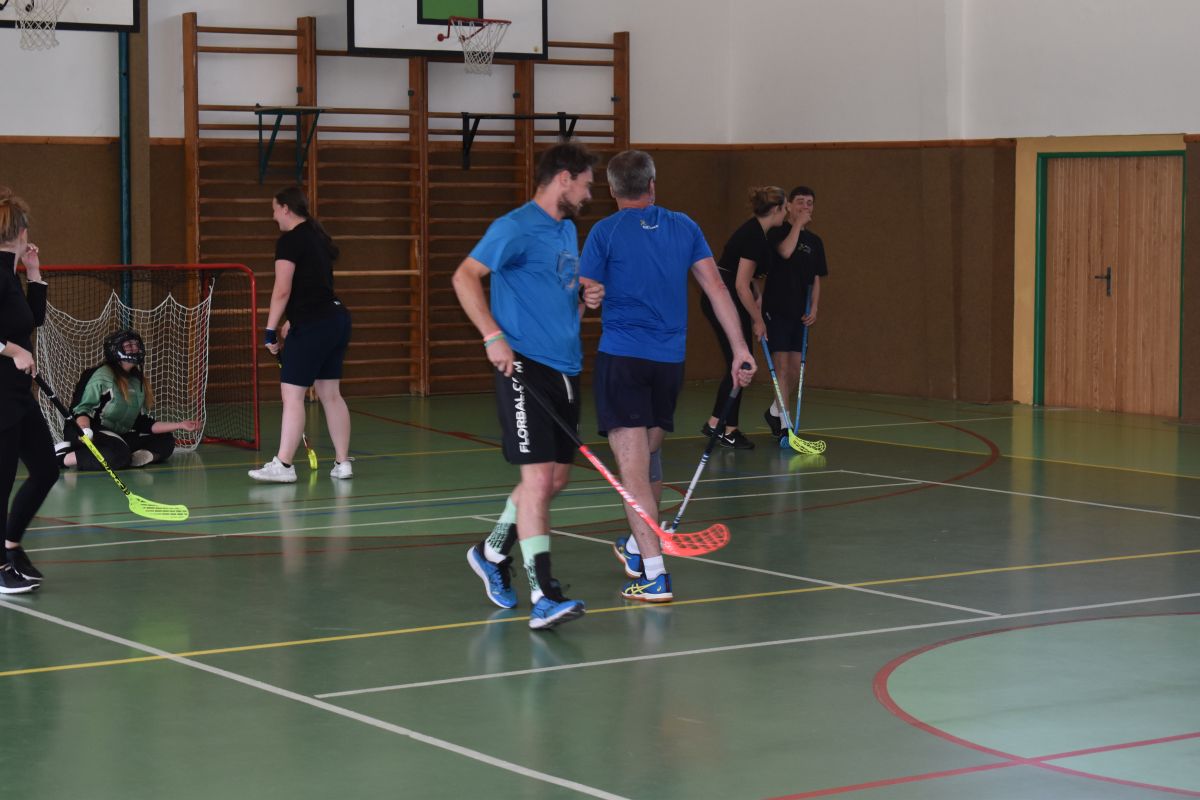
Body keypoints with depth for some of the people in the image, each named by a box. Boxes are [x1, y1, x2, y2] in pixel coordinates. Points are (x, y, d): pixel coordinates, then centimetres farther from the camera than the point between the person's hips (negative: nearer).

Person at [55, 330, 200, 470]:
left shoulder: (139, 382, 13)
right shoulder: (102, 375, -10)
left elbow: (144, 423, 10)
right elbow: (81, 409, -12)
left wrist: (180, 425, 3)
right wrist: (85, 430, -34)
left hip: (120, 435, 8)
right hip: (92, 433, -8)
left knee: (166, 442, -1)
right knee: (119, 454, -38)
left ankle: (130, 459, -21)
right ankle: (62, 457, -25)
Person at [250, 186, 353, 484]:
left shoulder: (290, 240, -10)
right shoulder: (320, 237, 16)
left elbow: (282, 290, -16)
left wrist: (270, 330, -10)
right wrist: (293, 321, 23)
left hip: (313, 326, -9)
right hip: (337, 318, 9)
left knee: (292, 393, -6)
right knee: (331, 393, 12)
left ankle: (283, 465, -7)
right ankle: (343, 462, 14)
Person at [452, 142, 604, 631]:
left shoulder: (568, 230, 17)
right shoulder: (516, 228, -10)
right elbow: (465, 277, -14)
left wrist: (586, 298, 7)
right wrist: (493, 337, -21)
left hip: (565, 369, 9)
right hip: (525, 367, -9)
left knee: (555, 477, 13)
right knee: (538, 475, -12)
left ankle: (493, 553, 34)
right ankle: (542, 598, -13)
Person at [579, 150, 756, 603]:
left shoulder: (605, 232, -4)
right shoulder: (683, 228, 7)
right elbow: (716, 288, 3)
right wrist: (740, 349, 5)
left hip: (621, 358, -5)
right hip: (670, 361, 5)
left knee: (633, 467, -7)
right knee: (650, 455, 23)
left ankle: (654, 575, -14)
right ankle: (638, 548, 40)